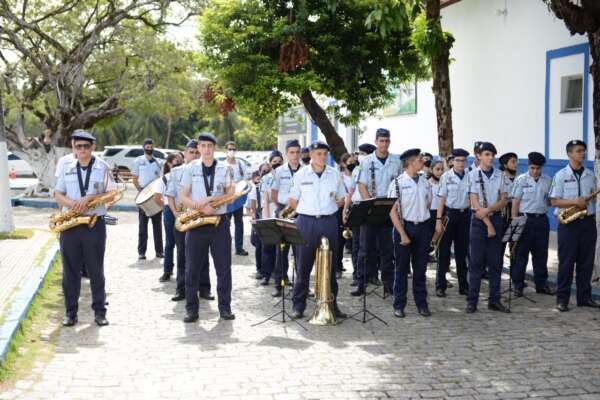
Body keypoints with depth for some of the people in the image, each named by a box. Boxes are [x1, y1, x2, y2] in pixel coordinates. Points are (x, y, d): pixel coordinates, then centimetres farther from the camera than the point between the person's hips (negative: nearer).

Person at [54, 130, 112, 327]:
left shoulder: (102, 167, 1)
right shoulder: (66, 167, 8)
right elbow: (58, 194, 8)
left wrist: (89, 198, -17)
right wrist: (71, 203, -14)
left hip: (95, 224, -2)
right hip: (70, 224, 2)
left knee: (96, 270, 4)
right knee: (70, 270, 6)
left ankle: (99, 311, 11)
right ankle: (70, 311, 14)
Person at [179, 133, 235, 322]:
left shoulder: (225, 169, 4)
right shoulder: (190, 168, 4)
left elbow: (231, 195, 2)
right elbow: (183, 197, 1)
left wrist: (209, 199, -12)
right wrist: (201, 207, -15)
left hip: (220, 222, 0)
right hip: (196, 222, 0)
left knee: (224, 267, 2)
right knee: (192, 268, 2)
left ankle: (225, 307, 12)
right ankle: (191, 309, 10)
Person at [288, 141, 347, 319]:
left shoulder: (335, 175, 8)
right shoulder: (301, 175, 2)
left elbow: (342, 199, 15)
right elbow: (293, 201, 8)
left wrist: (331, 207, 1)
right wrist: (307, 211, 3)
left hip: (329, 222, 2)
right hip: (306, 222, -2)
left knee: (330, 265, 6)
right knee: (304, 265, 0)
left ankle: (332, 304, 14)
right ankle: (299, 305, 7)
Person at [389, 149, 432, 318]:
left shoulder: (425, 182, 6)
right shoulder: (399, 182, -9)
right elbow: (393, 211, -11)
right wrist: (403, 234, -14)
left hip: (423, 227, 4)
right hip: (405, 226, -4)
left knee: (420, 268, 11)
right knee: (402, 268, 4)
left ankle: (421, 303, 20)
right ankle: (399, 305, 13)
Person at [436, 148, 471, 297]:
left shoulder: (469, 178, 5)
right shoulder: (446, 176, -3)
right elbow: (441, 199, -5)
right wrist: (438, 219, -9)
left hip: (465, 214, 3)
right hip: (449, 214, -3)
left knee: (462, 251, 9)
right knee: (444, 250, 1)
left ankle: (463, 285, 18)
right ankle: (440, 286, 6)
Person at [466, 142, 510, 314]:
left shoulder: (499, 175, 8)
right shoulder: (472, 175, -2)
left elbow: (504, 200, 2)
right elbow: (475, 203, -9)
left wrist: (489, 209, -16)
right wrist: (488, 223, -13)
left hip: (496, 219, 3)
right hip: (479, 221, -3)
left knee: (496, 262, 5)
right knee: (476, 262, -2)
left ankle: (494, 300, 12)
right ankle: (472, 301, 2)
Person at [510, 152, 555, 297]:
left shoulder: (548, 181, 7)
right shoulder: (521, 180, -2)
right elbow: (515, 203, -4)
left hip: (541, 220, 3)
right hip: (525, 219, -3)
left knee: (541, 254, 10)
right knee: (521, 254, 1)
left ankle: (541, 284, 20)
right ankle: (518, 285, 8)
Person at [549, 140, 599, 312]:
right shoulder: (561, 175, -2)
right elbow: (554, 201, -6)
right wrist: (575, 202, -17)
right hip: (568, 223, -4)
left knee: (586, 262, 7)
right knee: (566, 262, -2)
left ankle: (585, 297, 15)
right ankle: (562, 299, 4)